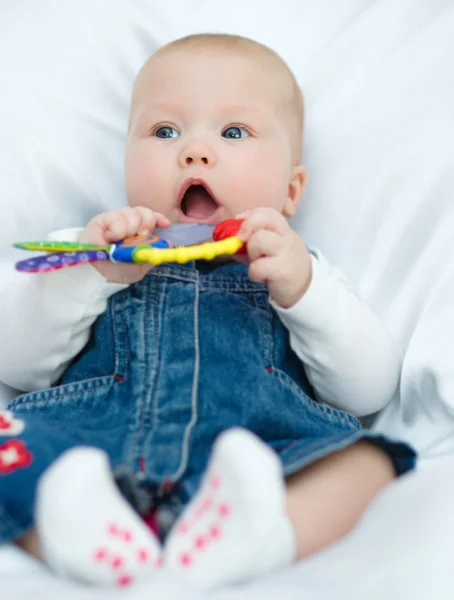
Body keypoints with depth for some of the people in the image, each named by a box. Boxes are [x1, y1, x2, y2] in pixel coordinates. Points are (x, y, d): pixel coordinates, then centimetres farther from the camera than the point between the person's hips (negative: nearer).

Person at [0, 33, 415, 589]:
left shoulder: (297, 272, 27)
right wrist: (86, 275, -1)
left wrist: (303, 291, -3)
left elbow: (370, 389, 13)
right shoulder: (91, 252, 28)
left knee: (364, 458, -28)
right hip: (87, 448, 1)